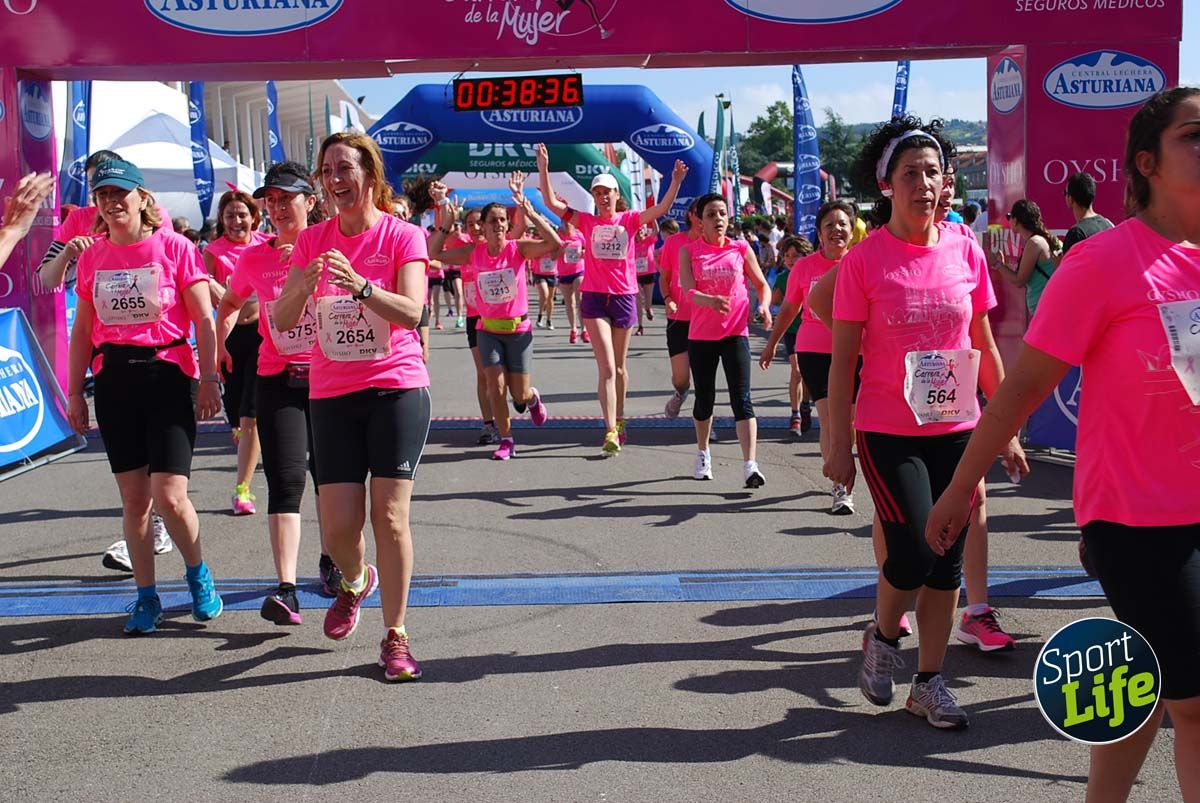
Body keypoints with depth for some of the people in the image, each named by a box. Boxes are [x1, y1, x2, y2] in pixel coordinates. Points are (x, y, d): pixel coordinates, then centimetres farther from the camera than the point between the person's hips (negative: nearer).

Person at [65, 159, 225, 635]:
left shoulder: (174, 247, -4)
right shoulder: (91, 256, 8)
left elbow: (204, 320, -4)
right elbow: (83, 329, 14)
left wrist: (208, 379, -10)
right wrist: (74, 392, 11)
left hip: (168, 375, -4)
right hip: (113, 380, 4)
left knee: (170, 497, -9)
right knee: (133, 498, 7)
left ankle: (197, 572, 18)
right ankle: (146, 597, 19)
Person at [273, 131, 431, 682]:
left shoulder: (402, 235, -4)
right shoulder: (313, 240, 6)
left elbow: (412, 312, -17)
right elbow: (282, 321, 0)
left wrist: (360, 284, -33)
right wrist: (302, 288, -21)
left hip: (397, 389, -3)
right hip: (331, 395, 3)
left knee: (390, 515, -8)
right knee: (338, 526, 0)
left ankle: (395, 636, 4)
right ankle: (356, 582, 35)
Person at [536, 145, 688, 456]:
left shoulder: (629, 220, 3)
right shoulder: (586, 221, 2)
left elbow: (662, 208, -7)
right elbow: (552, 203, -5)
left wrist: (676, 182, -21)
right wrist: (543, 169, -13)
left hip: (624, 298, 1)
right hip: (594, 298, -1)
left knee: (619, 367, 15)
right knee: (607, 368, -11)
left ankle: (619, 420, 33)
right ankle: (611, 432, -14)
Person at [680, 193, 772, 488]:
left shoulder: (741, 248, 4)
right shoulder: (689, 251, 1)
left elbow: (762, 284, 9)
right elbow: (688, 290, -14)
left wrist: (763, 306, -13)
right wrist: (710, 300, -35)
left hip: (736, 333, 0)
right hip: (701, 334, 1)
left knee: (742, 399, -10)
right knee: (704, 398, 12)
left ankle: (750, 465, -17)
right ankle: (703, 454, 34)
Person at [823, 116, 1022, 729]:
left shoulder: (966, 251, 2)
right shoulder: (864, 260, -7)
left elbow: (984, 345, 9)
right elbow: (843, 360, -5)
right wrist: (839, 444, -7)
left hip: (956, 429, 4)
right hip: (889, 432, -4)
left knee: (948, 561, 7)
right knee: (915, 552, -12)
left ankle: (929, 683, 21)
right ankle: (882, 637, 19)